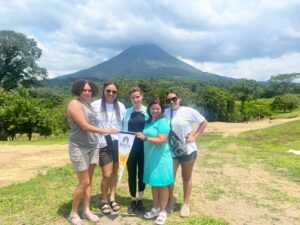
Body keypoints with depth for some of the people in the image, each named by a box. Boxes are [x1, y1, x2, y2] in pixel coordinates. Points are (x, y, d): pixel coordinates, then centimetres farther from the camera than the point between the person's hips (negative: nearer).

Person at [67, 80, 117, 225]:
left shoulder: (89, 104, 11)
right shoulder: (75, 104, -12)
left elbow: (92, 124, 9)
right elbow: (84, 126, -19)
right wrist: (106, 131, -18)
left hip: (92, 146, 7)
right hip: (79, 147, -7)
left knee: (89, 181, 11)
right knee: (84, 182, -2)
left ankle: (86, 210, 24)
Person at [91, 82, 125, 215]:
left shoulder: (120, 106, 5)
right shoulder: (95, 105, -6)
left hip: (117, 143, 4)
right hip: (103, 145, -3)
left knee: (115, 173, 12)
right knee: (107, 175, -4)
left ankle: (112, 198, 30)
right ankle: (104, 201, 20)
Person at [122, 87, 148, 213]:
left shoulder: (148, 111, -1)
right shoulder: (127, 112, 4)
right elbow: (124, 129, 5)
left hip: (144, 147, -1)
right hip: (130, 147, 1)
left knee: (142, 173, 9)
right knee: (131, 174, 9)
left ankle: (140, 200, 25)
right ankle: (133, 200, 25)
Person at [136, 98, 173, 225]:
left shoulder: (163, 122, -12)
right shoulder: (148, 122, 11)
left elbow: (161, 140, -22)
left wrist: (145, 138, -26)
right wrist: (142, 137, 7)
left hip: (161, 158, -7)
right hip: (150, 158, 7)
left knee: (162, 185, 3)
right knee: (153, 184, 15)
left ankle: (162, 212, 16)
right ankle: (155, 208, 29)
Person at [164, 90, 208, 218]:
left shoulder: (188, 111, -10)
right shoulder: (165, 113, -3)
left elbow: (204, 122, -1)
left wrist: (195, 136, -9)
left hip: (187, 150, -2)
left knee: (186, 178, 13)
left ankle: (186, 204, 30)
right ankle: (171, 199, 32)